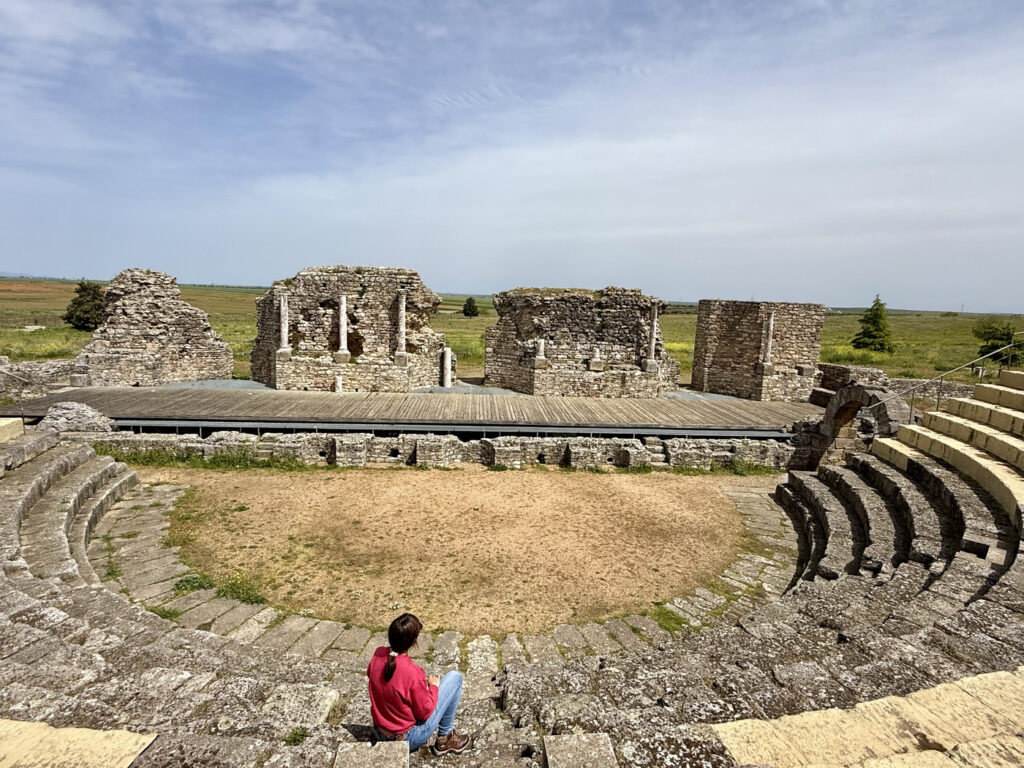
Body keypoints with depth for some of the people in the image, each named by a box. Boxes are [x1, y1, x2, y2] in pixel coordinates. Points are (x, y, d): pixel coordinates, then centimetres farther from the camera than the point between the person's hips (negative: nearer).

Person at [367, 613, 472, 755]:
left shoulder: (378, 654, -15)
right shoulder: (413, 673, -33)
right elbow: (425, 712, -20)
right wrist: (433, 687, -2)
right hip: (409, 740, -7)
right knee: (454, 677, -2)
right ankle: (445, 739, 11)